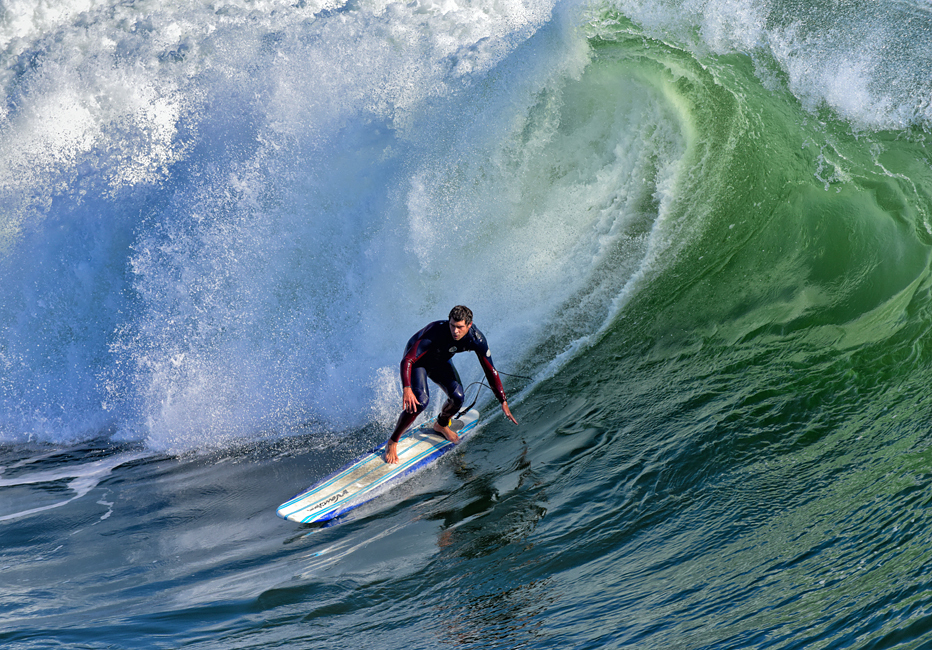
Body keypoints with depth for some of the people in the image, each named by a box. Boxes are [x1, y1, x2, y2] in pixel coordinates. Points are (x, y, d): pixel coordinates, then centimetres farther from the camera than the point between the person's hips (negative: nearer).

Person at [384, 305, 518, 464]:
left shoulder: (477, 339, -27)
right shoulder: (436, 332, -41)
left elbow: (491, 371, -17)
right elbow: (407, 361, -43)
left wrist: (503, 402, -18)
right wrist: (406, 389, -58)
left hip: (441, 362, 5)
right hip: (417, 360, -5)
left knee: (457, 397, -13)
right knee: (421, 401, -25)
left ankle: (441, 425, 22)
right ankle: (392, 442, -7)